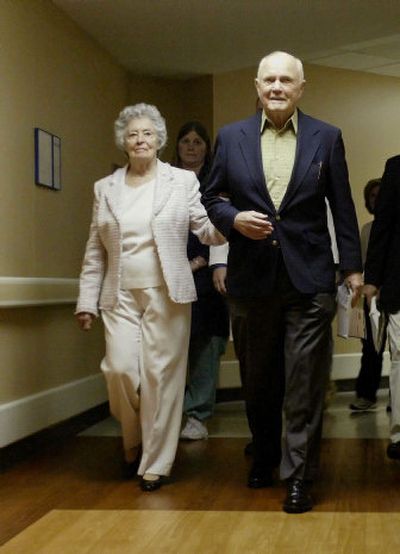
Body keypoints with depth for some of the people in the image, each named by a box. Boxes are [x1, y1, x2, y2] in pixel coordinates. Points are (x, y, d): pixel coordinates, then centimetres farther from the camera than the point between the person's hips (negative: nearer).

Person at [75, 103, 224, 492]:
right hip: (121, 296, 2)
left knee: (161, 376, -1)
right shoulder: (105, 188, 11)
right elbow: (95, 251, 11)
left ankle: (155, 463, 13)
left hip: (166, 295, -1)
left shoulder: (183, 181, 5)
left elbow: (207, 231, -2)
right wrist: (86, 300, 6)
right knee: (120, 369, -10)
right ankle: (133, 442, 19)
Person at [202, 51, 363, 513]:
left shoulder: (326, 138, 4)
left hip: (309, 278, -1)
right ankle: (263, 457, 35)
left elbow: (342, 207, 5)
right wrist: (233, 219, -11)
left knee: (305, 382, -1)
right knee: (259, 378, 14)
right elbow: (211, 198, 10)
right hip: (254, 277, 2)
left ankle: (298, 477, 7)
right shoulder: (231, 137, 6)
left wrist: (352, 266, 3)